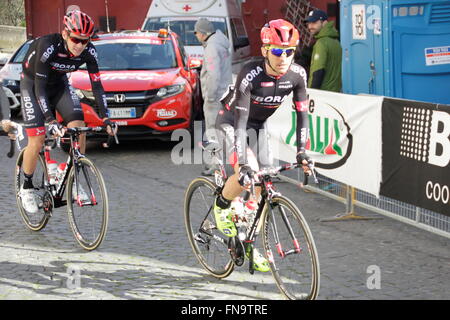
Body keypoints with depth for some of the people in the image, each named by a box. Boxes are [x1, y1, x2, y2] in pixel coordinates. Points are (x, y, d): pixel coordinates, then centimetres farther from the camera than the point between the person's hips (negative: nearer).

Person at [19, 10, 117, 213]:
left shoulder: (88, 51, -22)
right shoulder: (48, 46, -35)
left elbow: (97, 85, -17)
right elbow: (40, 87, -34)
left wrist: (105, 118, -27)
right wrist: (50, 120, -42)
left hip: (59, 83, 4)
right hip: (32, 83, -4)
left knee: (78, 127, -15)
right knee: (37, 141, -12)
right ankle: (27, 188, 8)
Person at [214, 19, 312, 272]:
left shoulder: (297, 74, -21)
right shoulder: (250, 75, -35)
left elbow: (302, 114, -14)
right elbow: (241, 121, -38)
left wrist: (302, 151, -24)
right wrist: (243, 163, -46)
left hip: (259, 124, 5)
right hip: (232, 120, -5)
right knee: (247, 174, -27)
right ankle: (222, 206, 4)